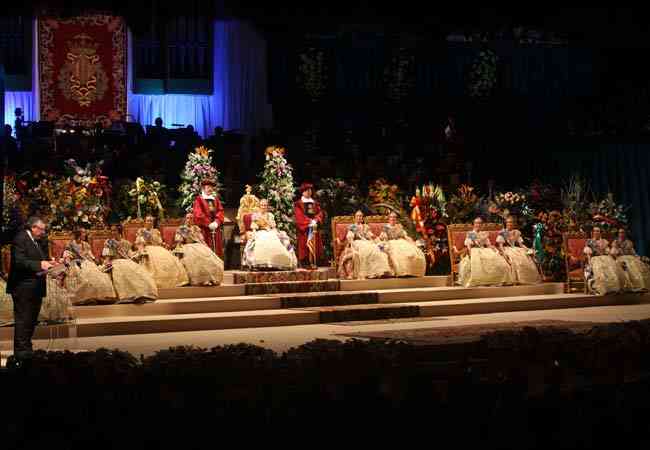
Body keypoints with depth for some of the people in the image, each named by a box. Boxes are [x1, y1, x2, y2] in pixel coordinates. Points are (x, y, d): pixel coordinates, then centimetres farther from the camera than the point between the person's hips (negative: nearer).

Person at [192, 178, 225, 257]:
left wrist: (216, 222, -9)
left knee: (217, 251, 4)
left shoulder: (216, 199, 17)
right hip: (204, 230, -5)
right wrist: (209, 224, -15)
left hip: (216, 229, 5)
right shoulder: (198, 200, -1)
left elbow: (220, 212, 8)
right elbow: (198, 215, -10)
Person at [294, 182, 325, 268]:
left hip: (314, 229, 4)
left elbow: (320, 213, 6)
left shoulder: (315, 203, 19)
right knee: (304, 246, -9)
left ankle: (314, 263, -1)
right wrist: (309, 221, -21)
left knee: (315, 246, -1)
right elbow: (299, 216, -9)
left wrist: (315, 221, -14)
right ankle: (304, 263, -9)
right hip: (303, 229, -4)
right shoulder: (298, 204, 4)